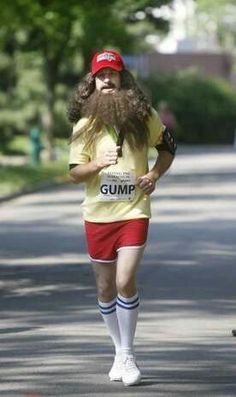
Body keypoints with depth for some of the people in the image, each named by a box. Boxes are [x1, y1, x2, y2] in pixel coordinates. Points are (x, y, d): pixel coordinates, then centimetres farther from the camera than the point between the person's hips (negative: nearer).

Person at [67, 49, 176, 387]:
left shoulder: (143, 117, -1)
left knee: (125, 282, -16)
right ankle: (119, 350, 27)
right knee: (106, 287, 10)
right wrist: (99, 163, -22)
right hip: (98, 215, 2)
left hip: (134, 211, -2)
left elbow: (168, 147, 15)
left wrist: (155, 174, -3)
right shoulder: (85, 124, -1)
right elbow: (74, 172, -2)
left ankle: (127, 354, -3)